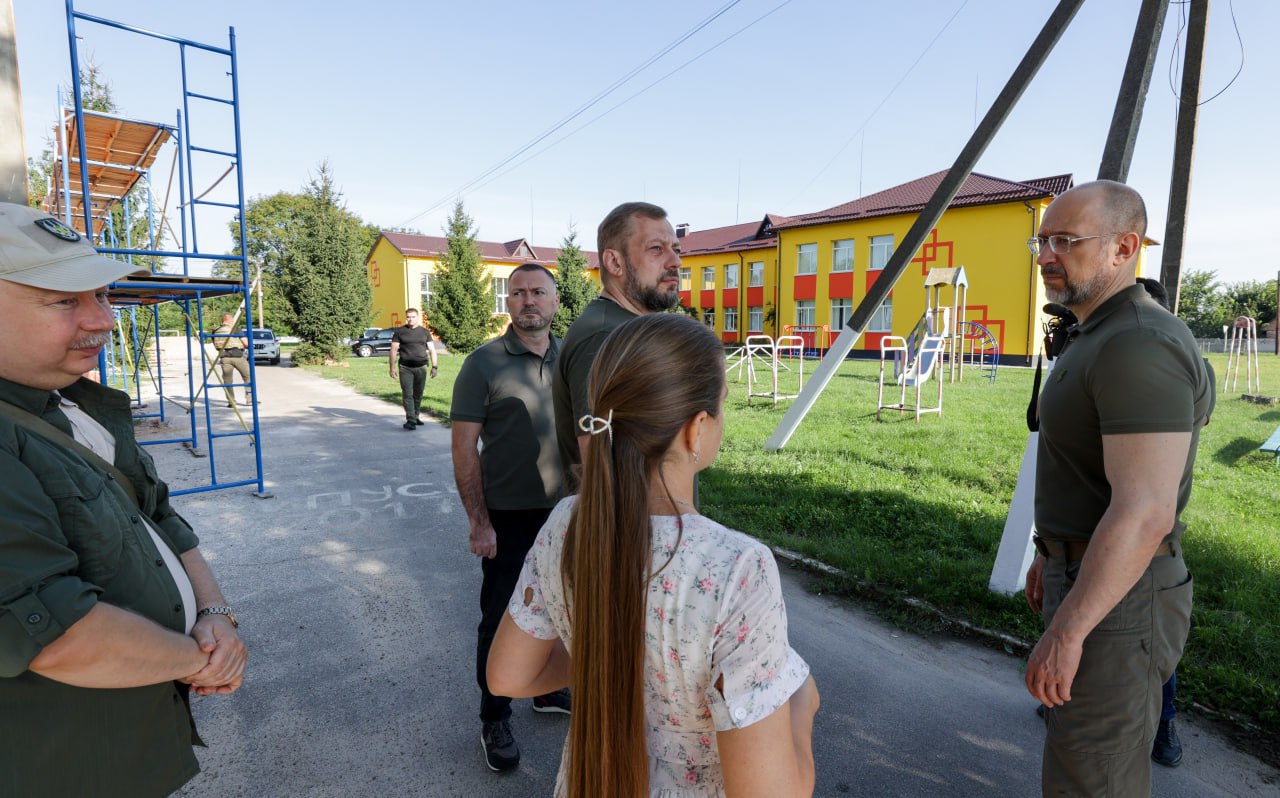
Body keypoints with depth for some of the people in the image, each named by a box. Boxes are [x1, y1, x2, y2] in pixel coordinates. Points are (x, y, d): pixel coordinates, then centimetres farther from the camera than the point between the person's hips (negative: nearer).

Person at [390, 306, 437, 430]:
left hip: (421, 368, 2)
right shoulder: (400, 331, 5)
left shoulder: (425, 332, 9)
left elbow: (432, 350, 7)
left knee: (418, 394, 8)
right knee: (407, 394, -8)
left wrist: (434, 366, -2)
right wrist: (392, 367, -3)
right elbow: (393, 350, 4)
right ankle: (410, 420, -11)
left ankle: (416, 416, 22)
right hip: (405, 368, -2)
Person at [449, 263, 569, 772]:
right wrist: (479, 523, -13)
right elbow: (464, 449, -10)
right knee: (501, 618, 9)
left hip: (566, 512, 4)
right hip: (509, 518, -4)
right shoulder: (484, 363, -9)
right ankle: (494, 721, 29)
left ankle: (549, 691, 41)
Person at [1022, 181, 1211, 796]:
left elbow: (1144, 512, -29)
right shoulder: (1101, 338, 10)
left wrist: (1065, 632, -25)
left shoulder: (1139, 347, -24)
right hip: (1085, 572, 10)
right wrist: (1053, 553, 22)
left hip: (1115, 599, -10)